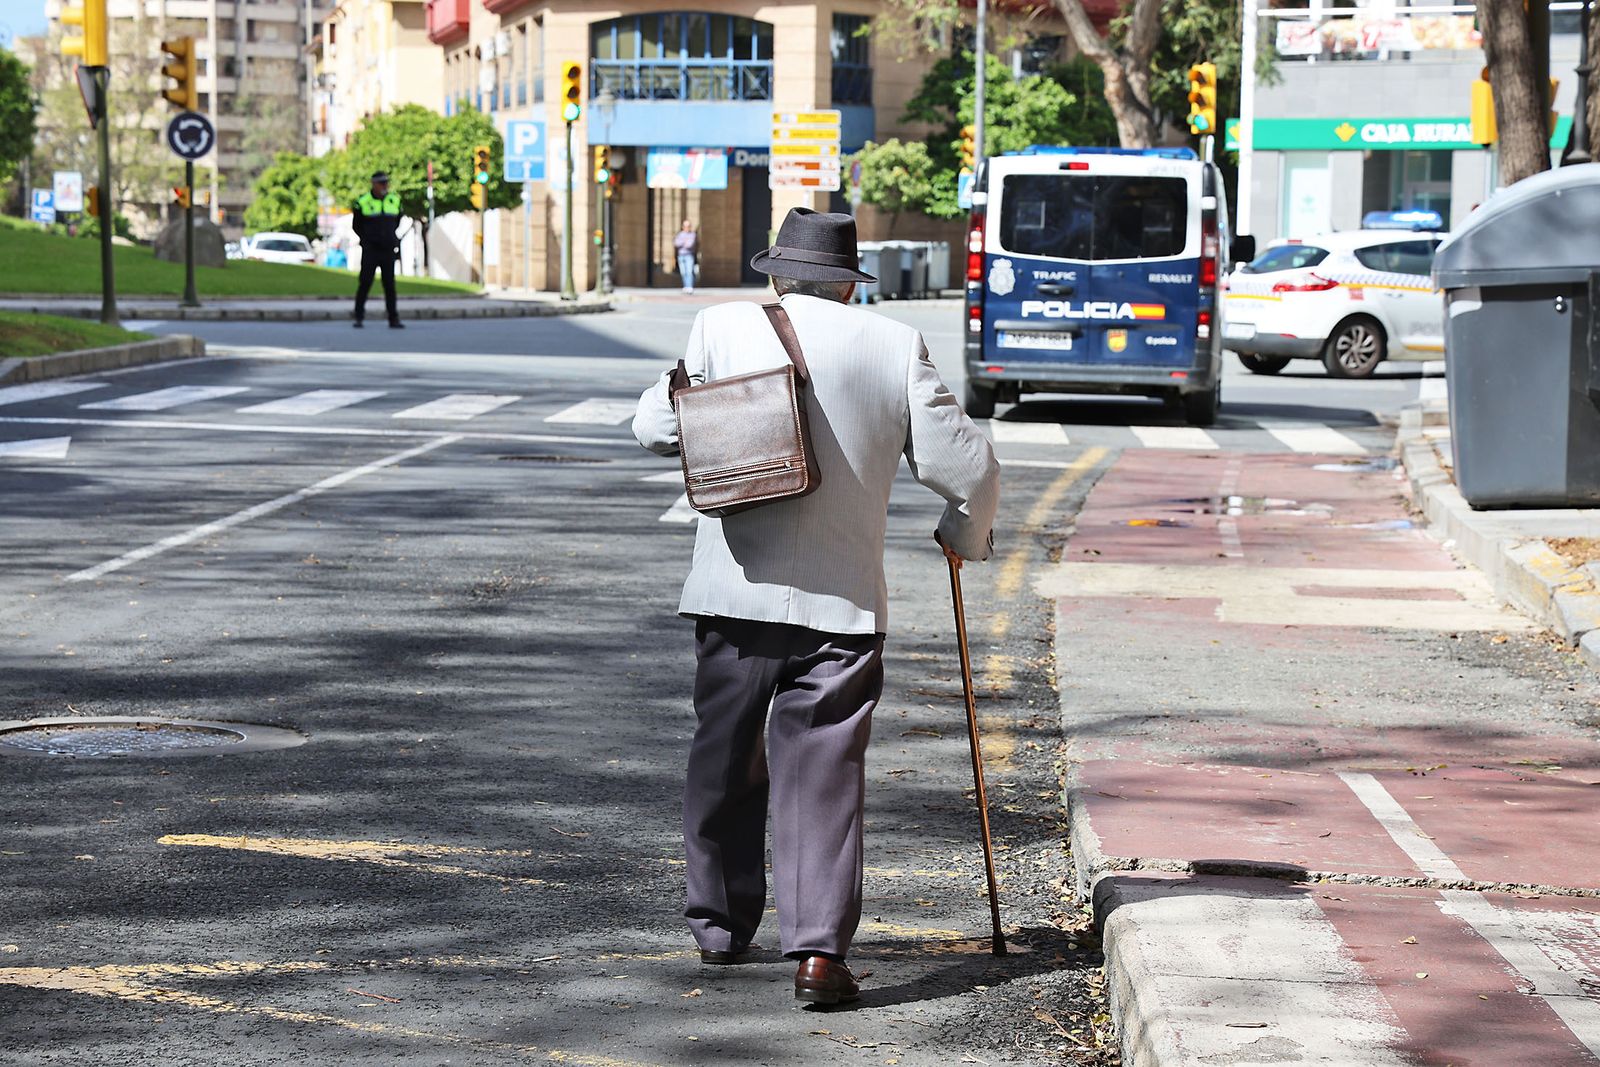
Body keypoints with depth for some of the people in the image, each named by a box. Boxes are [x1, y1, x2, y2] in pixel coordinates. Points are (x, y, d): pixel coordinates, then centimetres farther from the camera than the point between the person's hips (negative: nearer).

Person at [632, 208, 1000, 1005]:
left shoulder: (725, 326, 2)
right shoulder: (895, 345, 3)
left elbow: (655, 426, 6)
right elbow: (967, 468, 2)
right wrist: (967, 532, 22)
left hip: (734, 592, 1)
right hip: (843, 603, -1)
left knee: (724, 761, 16)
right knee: (824, 773, 0)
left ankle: (720, 928, 28)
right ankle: (818, 949, -11)